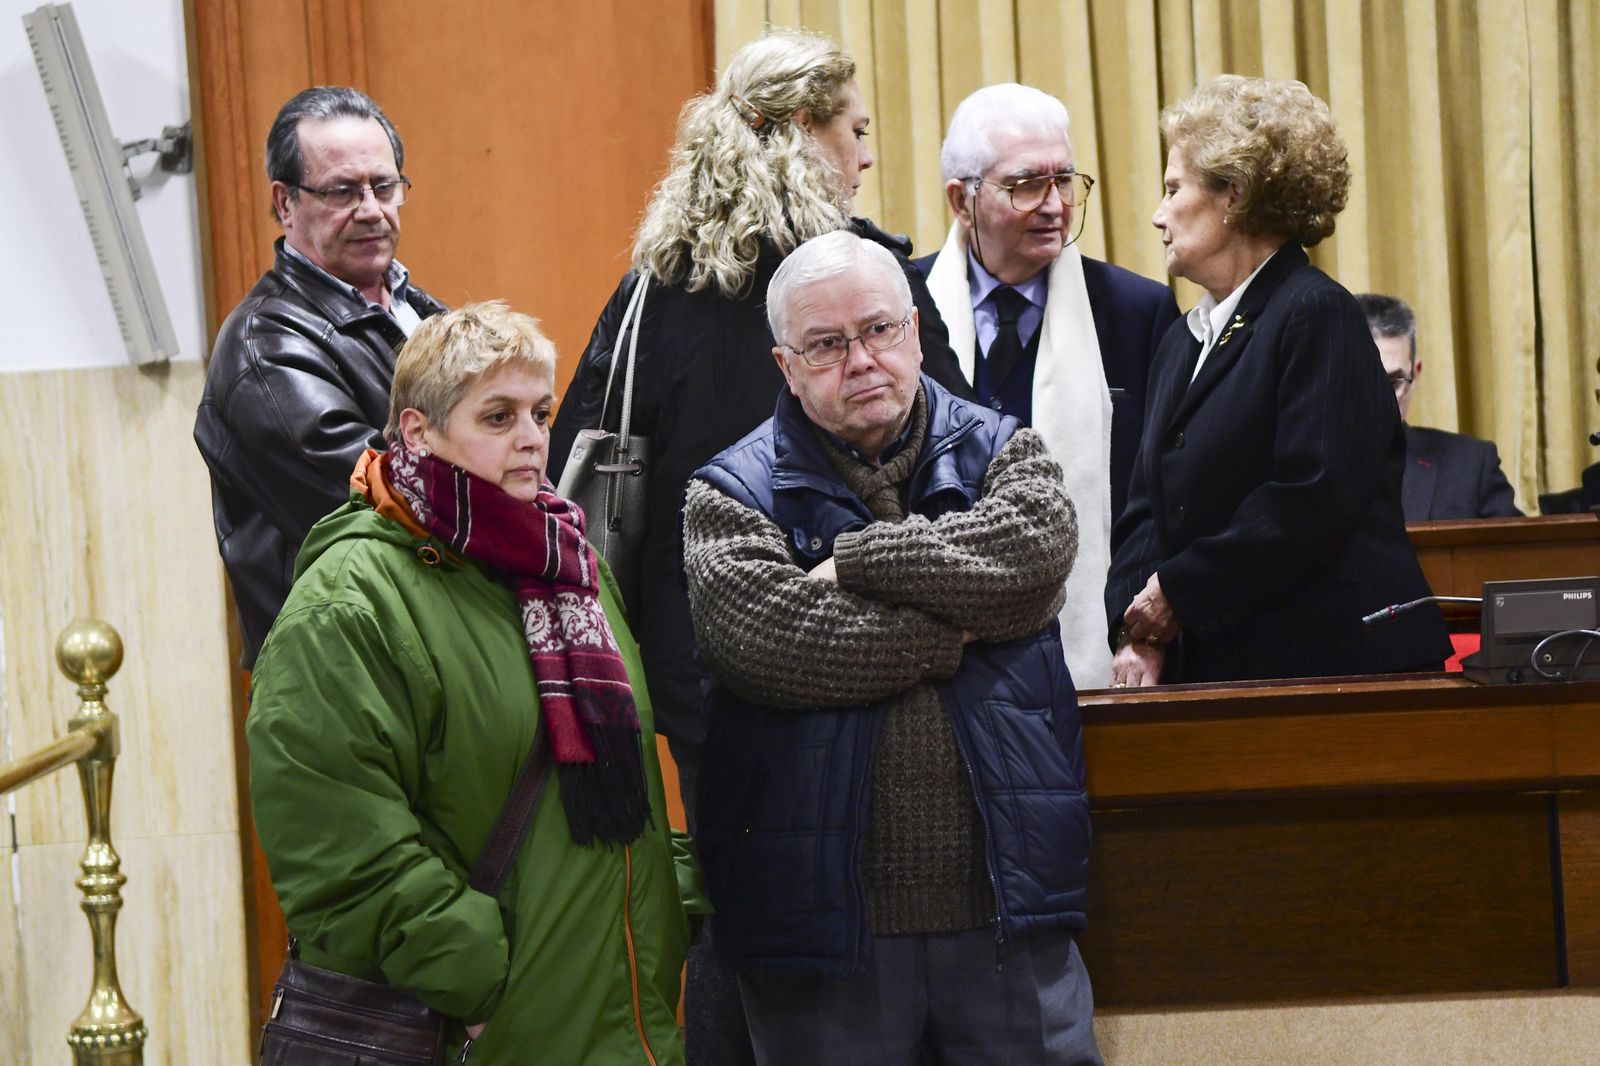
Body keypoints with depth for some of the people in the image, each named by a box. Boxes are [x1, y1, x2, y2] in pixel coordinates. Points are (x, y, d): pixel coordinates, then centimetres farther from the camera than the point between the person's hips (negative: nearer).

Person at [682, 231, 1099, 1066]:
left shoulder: (1001, 453, 10)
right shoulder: (732, 496, 2)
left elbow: (1035, 548, -14)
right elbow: (763, 637, -18)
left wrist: (857, 561, -12)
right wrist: (953, 632, -12)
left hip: (1005, 906, 2)